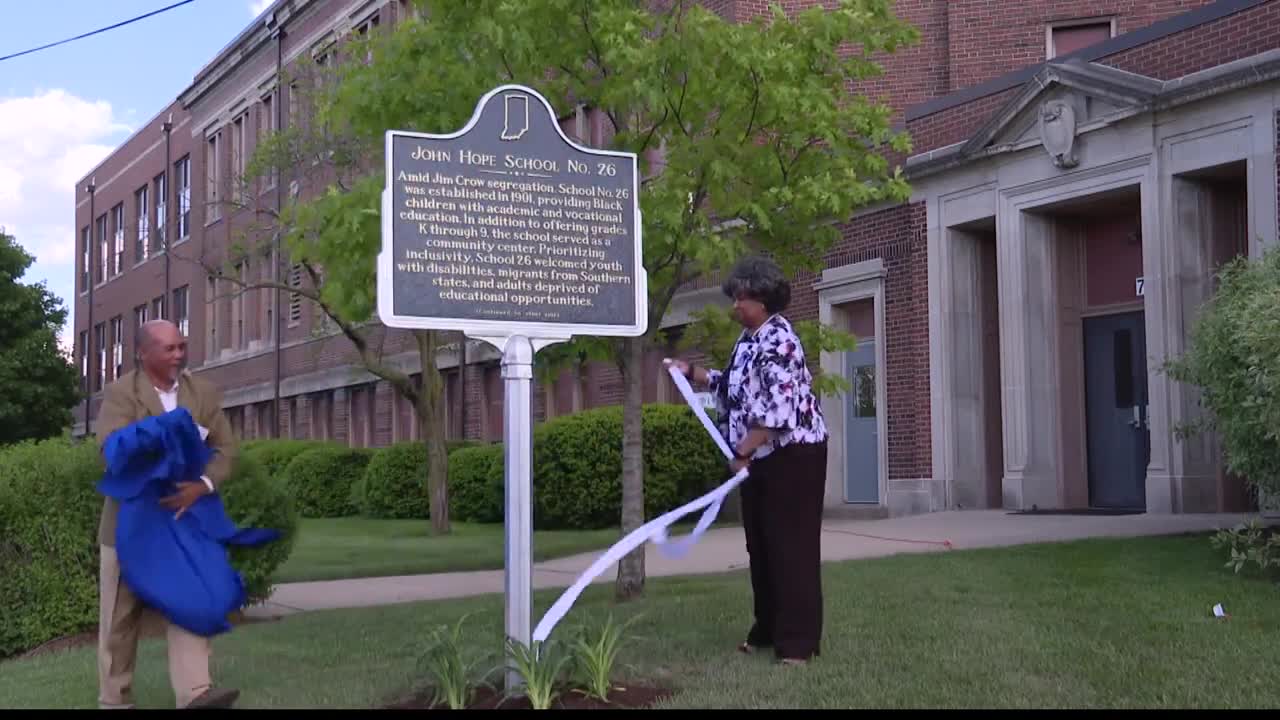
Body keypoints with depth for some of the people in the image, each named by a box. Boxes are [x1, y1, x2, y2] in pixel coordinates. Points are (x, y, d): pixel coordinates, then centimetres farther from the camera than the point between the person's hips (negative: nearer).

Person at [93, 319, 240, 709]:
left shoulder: (205, 393, 5)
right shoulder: (120, 393, -5)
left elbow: (225, 449, -1)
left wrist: (200, 486, -20)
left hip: (185, 516, 2)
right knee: (120, 614, 7)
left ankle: (194, 692, -18)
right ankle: (114, 699, 18)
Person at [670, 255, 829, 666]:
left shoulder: (777, 341, -18)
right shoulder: (749, 340, 12)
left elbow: (780, 407, -25)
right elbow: (735, 388, 27)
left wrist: (742, 452, -21)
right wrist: (693, 374, 19)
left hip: (792, 454, -10)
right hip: (761, 458, 10)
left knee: (791, 546, -8)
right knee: (760, 545, 14)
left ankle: (798, 641, -4)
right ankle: (767, 630, 24)